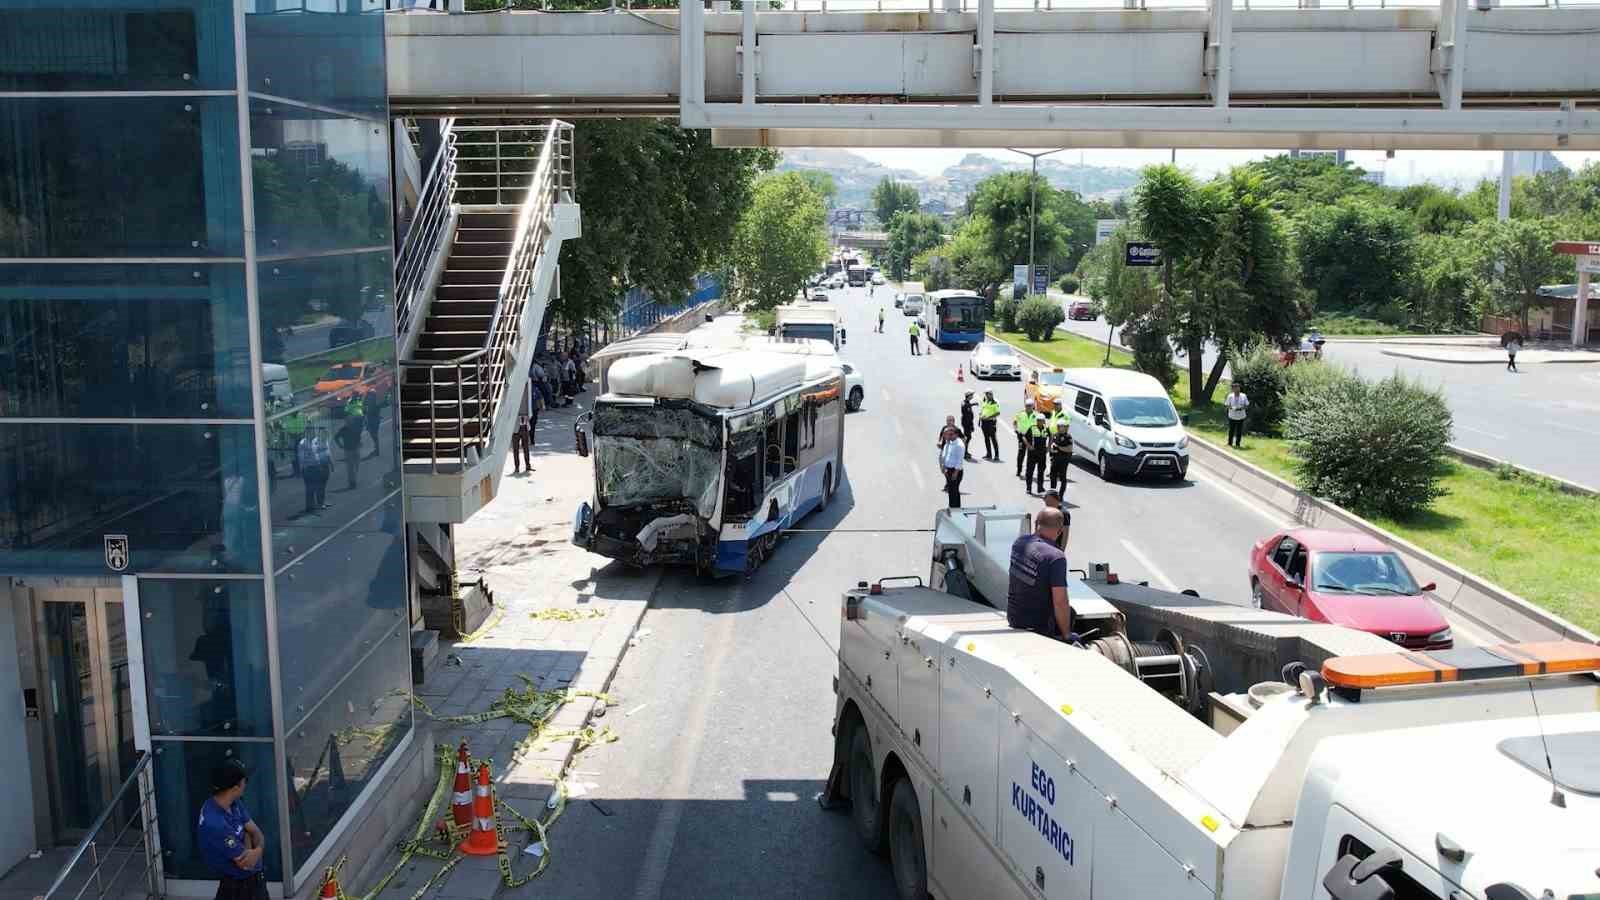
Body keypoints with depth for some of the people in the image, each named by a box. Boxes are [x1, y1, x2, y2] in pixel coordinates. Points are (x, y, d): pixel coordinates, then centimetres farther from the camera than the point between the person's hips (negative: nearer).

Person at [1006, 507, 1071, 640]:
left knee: (1069, 612, 22)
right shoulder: (1056, 557, -25)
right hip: (1038, 627, -7)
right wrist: (1066, 634, -15)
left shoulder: (1019, 542, -4)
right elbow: (1060, 602, -25)